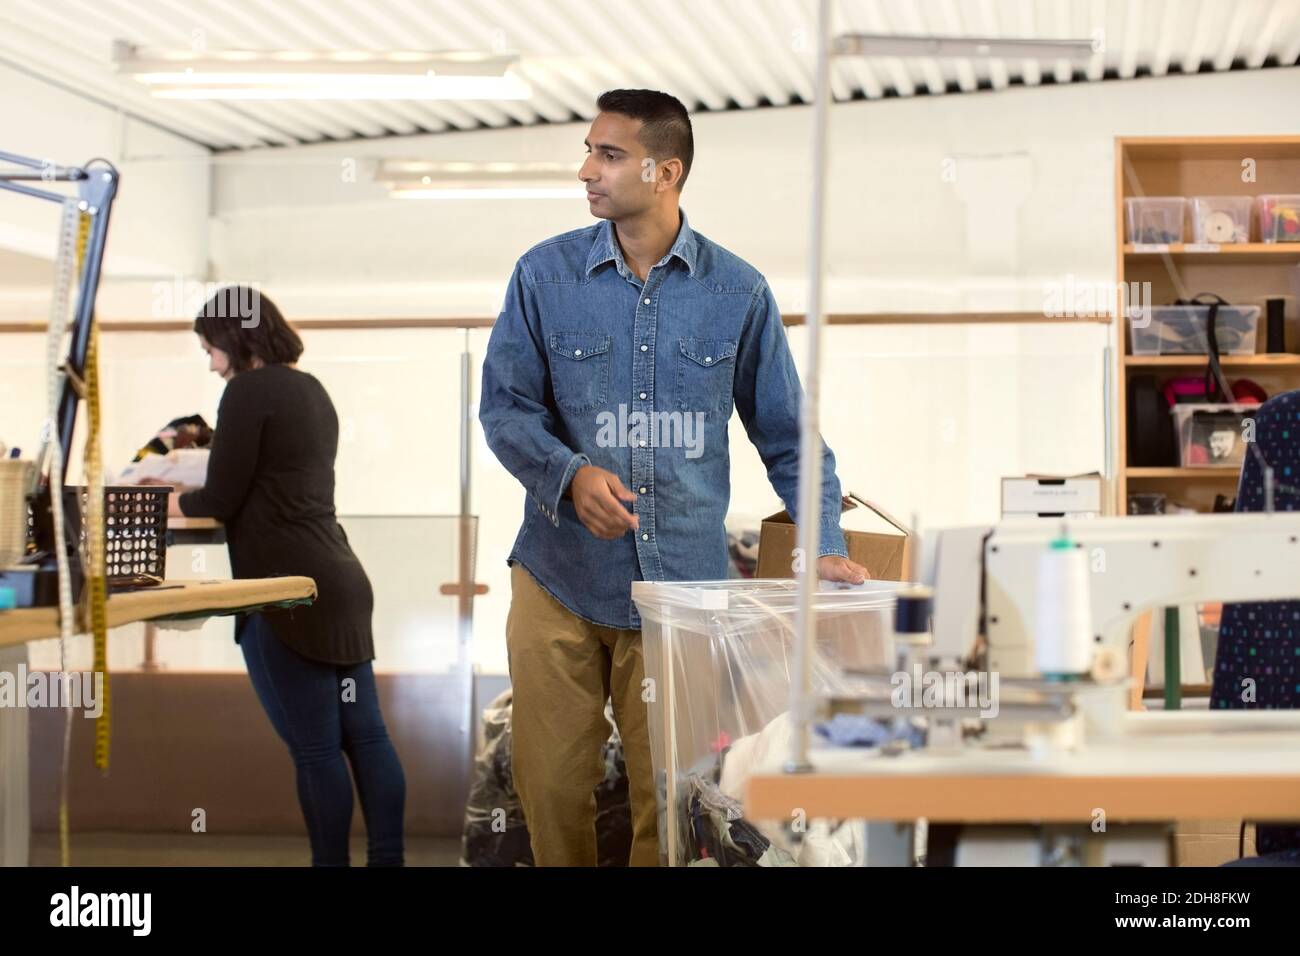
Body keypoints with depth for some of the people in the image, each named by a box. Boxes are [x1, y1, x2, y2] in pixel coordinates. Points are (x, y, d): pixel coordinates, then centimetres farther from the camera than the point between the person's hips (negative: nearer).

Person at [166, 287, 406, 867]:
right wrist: (189, 492, 26)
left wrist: (162, 503, 9)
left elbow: (221, 500, -9)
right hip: (337, 582, 9)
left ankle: (331, 862, 3)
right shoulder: (312, 390, 17)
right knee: (365, 735, 8)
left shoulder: (249, 391, -9)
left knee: (315, 750, -3)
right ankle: (387, 861, 11)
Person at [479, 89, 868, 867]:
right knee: (554, 787, 5)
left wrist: (826, 543, -3)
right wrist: (571, 474, -18)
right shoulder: (546, 275, 1)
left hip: (685, 583, 0)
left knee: (672, 798, 3)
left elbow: (786, 432, 7)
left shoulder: (738, 291, 2)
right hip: (560, 578, 1)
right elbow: (505, 407, 1)